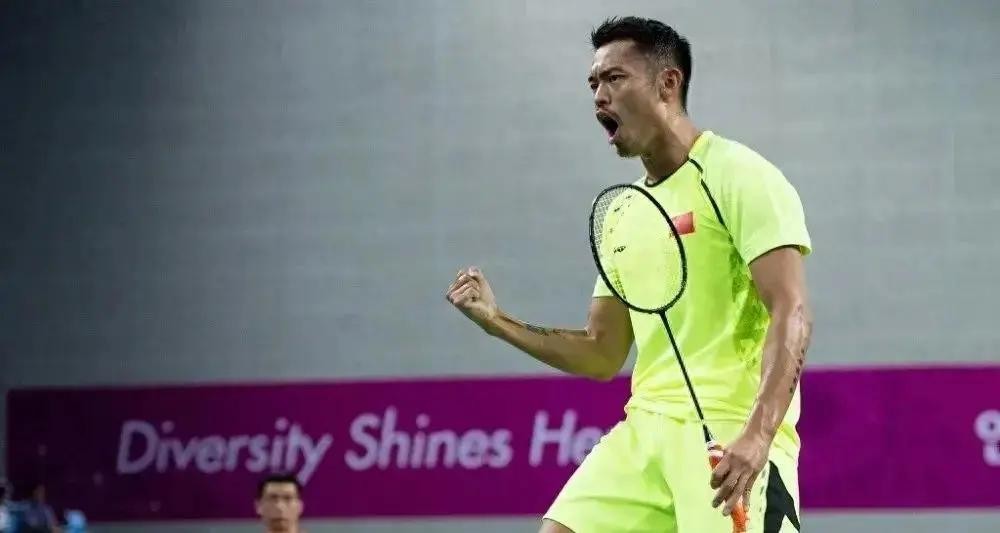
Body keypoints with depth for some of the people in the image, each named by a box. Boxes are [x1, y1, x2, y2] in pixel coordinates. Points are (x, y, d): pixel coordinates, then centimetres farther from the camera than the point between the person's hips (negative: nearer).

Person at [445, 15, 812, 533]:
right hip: (645, 431, 7)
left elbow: (792, 316, -15)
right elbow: (602, 356, 22)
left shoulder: (737, 175, -5)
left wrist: (758, 434, -28)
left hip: (733, 435, -7)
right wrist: (497, 321, 11)